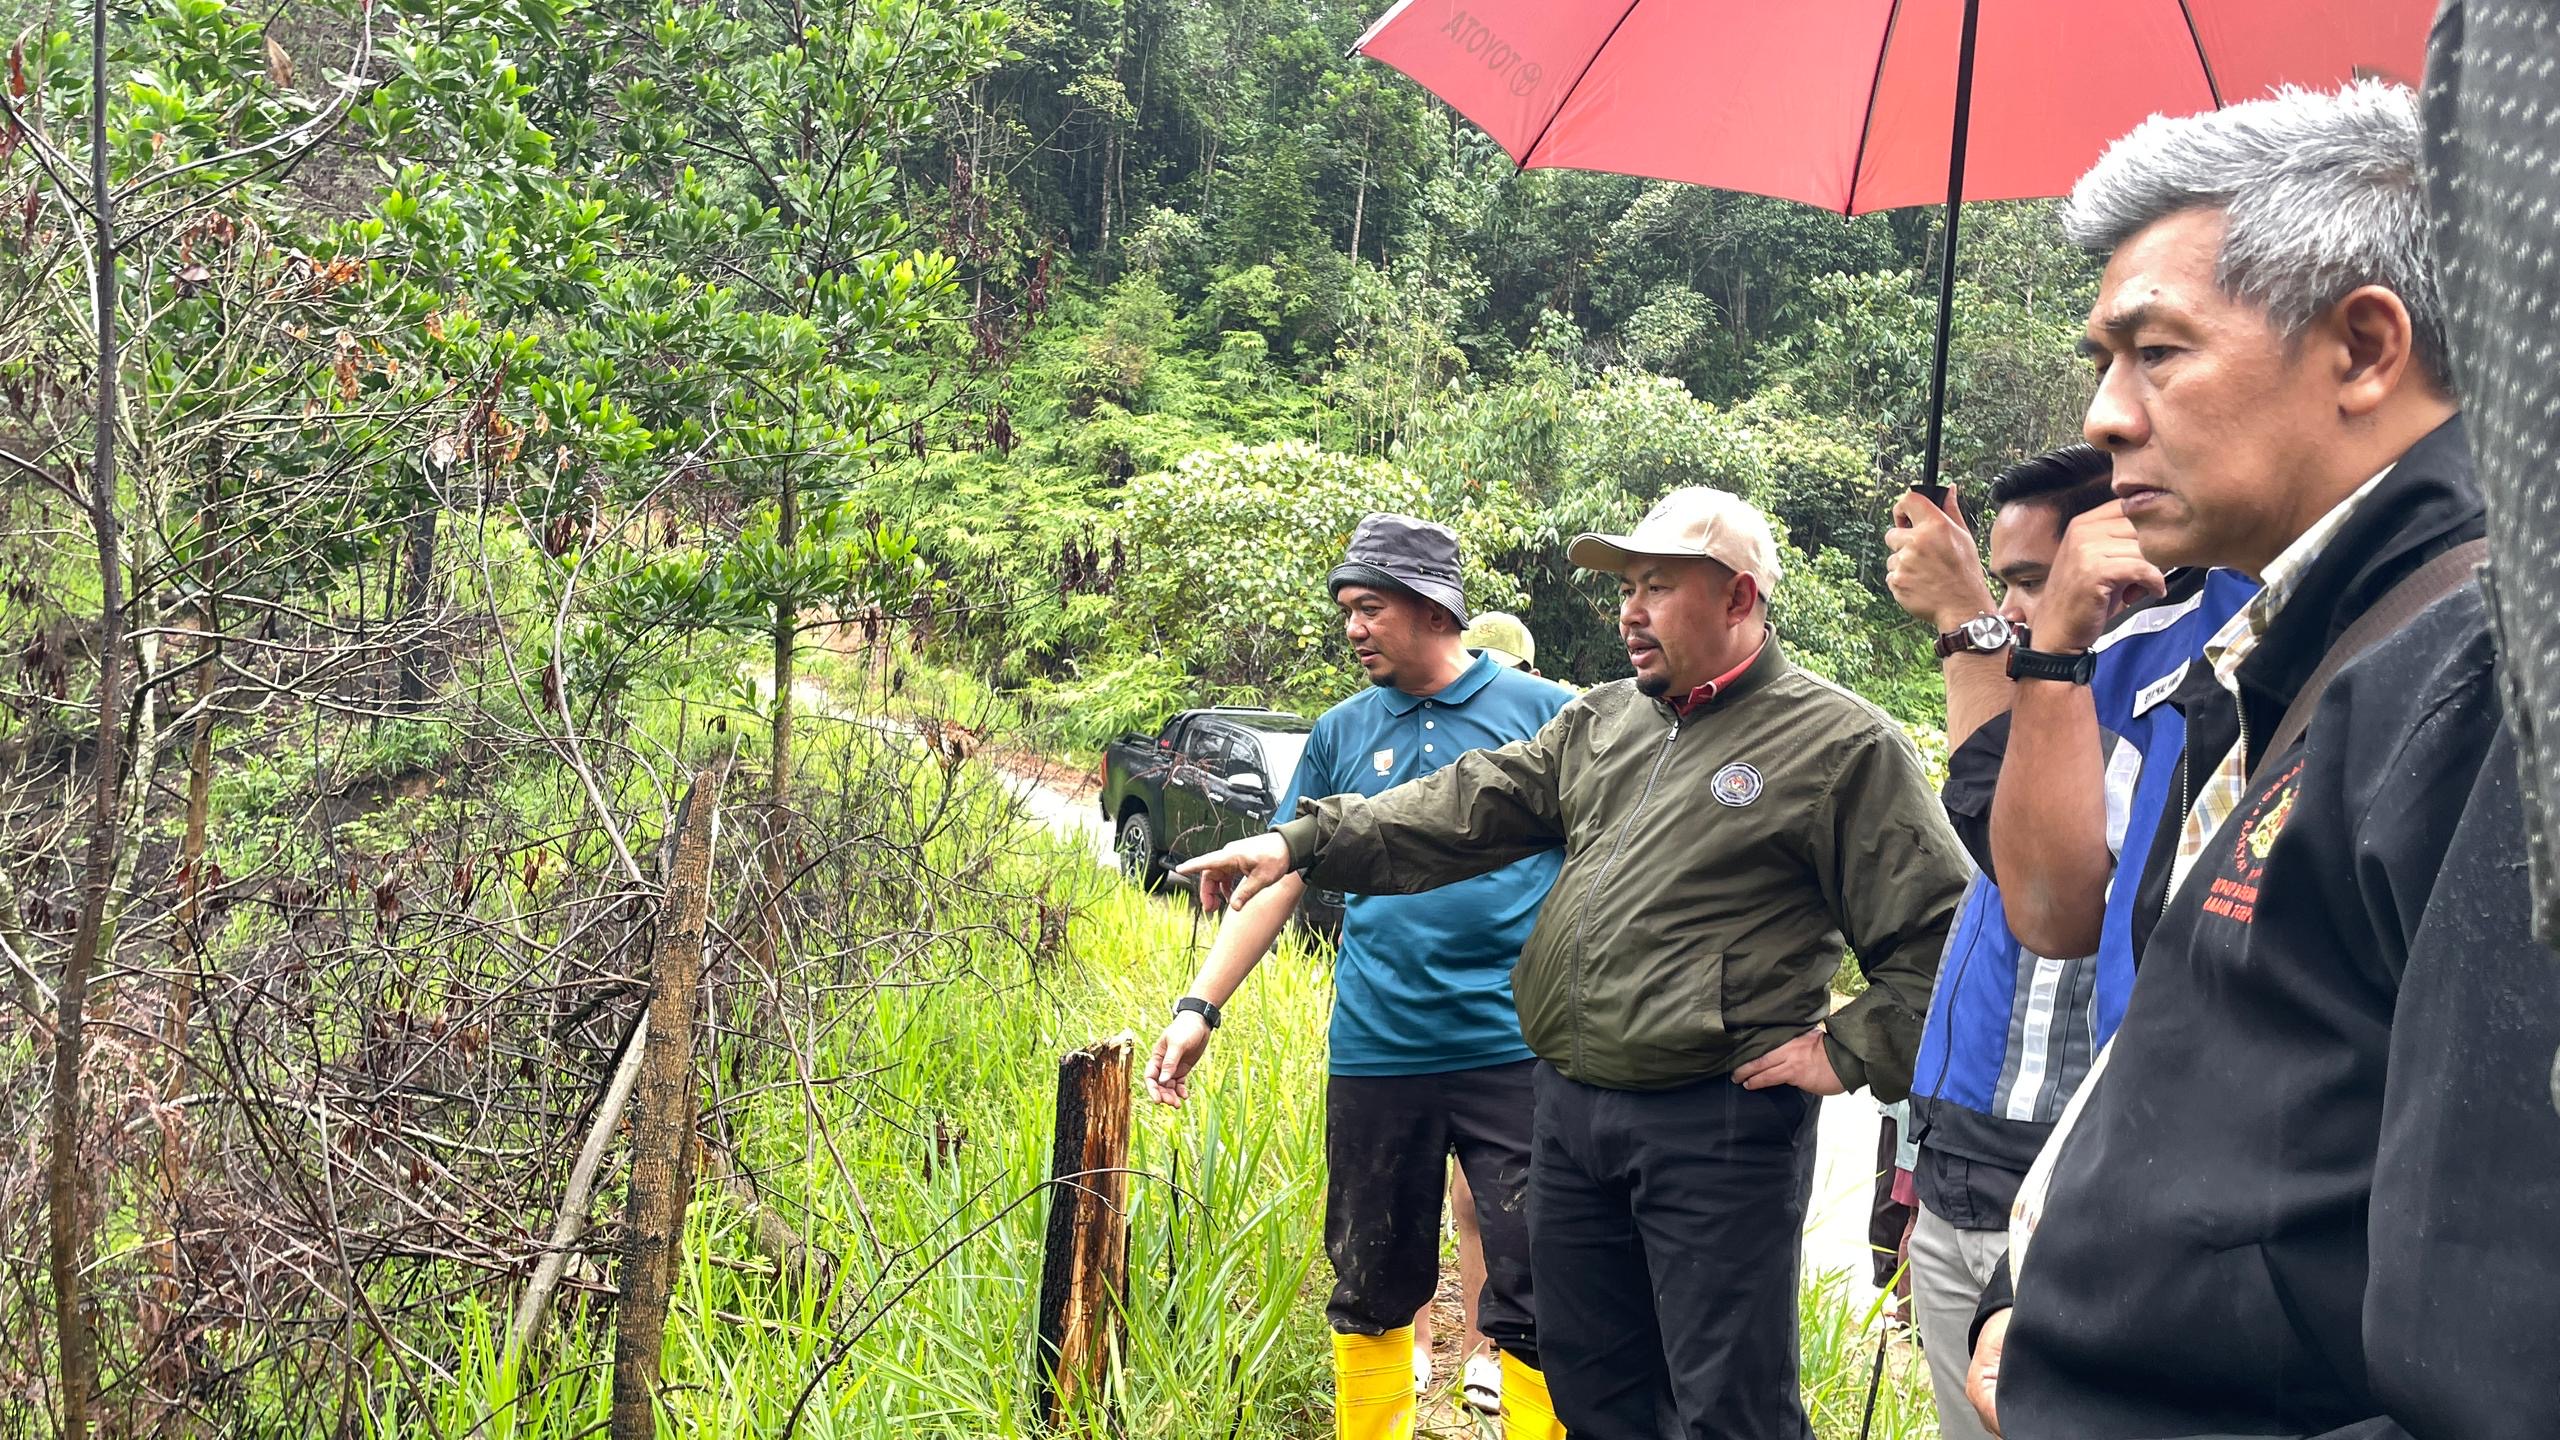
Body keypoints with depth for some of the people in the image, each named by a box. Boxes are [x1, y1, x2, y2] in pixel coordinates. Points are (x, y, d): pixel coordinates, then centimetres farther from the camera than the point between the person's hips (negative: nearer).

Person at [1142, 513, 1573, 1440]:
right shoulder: (1342, 733, 10)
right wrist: (1199, 1007, 1)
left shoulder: (1542, 712, -1)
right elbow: (1279, 878, 9)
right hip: (1374, 1054, 4)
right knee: (1370, 1291, 13)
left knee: (1533, 1300, -1)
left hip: (1513, 1051, -3)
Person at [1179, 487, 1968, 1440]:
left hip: (1716, 1123, -7)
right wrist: (1306, 843, 2)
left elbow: (1940, 931, -7)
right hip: (1570, 1108, 7)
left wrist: (1851, 1053, -11)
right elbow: (1467, 807, 10)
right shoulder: (1604, 722, 14)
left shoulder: (1841, 743, -7)